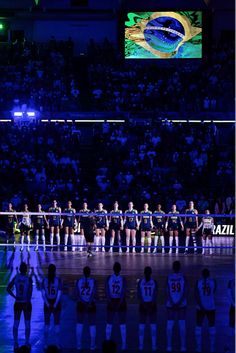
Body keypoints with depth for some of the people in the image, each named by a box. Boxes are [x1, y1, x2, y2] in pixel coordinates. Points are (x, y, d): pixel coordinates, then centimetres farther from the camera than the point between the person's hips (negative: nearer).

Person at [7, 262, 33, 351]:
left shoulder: (15, 277, -1)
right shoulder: (29, 279, -10)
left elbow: (8, 289, -5)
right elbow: (30, 291, -19)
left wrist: (15, 297, -1)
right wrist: (27, 302, -21)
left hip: (17, 303, 2)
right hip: (26, 303, -2)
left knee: (16, 324, 9)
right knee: (27, 324, 8)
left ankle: (15, 344, 9)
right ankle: (27, 343, 10)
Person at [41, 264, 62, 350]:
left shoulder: (44, 280, -4)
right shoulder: (58, 280, -7)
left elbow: (43, 293, -8)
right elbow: (59, 293, -12)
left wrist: (47, 304, -10)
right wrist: (55, 304, -11)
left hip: (47, 304, 1)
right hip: (57, 304, -1)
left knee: (46, 324, 9)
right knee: (57, 323, 6)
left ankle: (46, 344, 7)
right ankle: (57, 343, 4)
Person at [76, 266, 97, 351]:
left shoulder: (78, 281, -2)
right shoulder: (93, 281, -7)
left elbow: (77, 294, -8)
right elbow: (94, 293, -20)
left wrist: (83, 302, -11)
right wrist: (89, 302, -25)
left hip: (81, 305, 1)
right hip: (91, 305, -1)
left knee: (79, 324, 14)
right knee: (92, 325, 9)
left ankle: (79, 345, 11)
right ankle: (92, 345, 10)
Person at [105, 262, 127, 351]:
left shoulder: (108, 278, -4)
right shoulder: (123, 279, -7)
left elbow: (107, 291, -12)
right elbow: (123, 293, -17)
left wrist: (110, 302, -16)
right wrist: (119, 303, -20)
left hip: (111, 302, 1)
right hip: (121, 302, -1)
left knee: (109, 324, 10)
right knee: (122, 324, 5)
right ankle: (124, 344, 4)